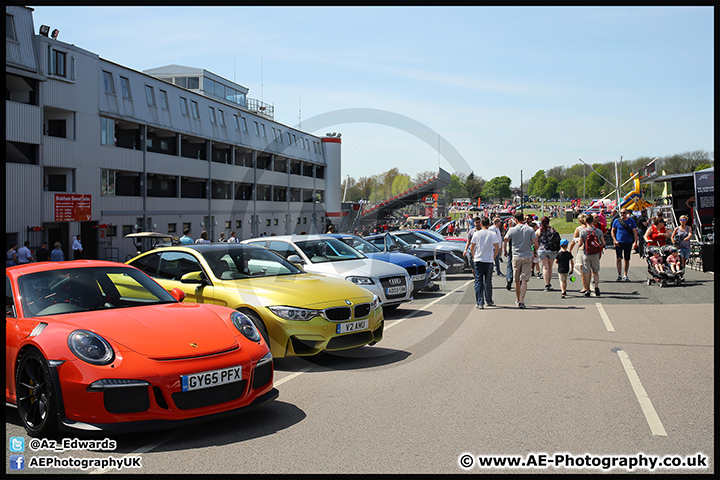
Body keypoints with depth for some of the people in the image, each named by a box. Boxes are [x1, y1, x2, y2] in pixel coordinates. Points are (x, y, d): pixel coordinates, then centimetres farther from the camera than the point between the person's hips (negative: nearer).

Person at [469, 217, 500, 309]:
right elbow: (497, 248, -3)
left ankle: (479, 303, -6)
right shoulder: (493, 234, -1)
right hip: (489, 260, 0)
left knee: (478, 282, 1)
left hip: (478, 260, 0)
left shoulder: (476, 234, 0)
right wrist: (493, 256, 10)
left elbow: (471, 248, 2)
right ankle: (489, 301, 23)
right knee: (488, 281, 13)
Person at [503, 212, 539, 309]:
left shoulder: (512, 230, -5)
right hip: (527, 257, 0)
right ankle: (522, 301, -10)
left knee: (517, 280, 13)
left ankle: (518, 300, 25)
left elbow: (505, 240, 12)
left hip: (516, 257, 1)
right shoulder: (530, 229, -4)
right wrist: (534, 247, 16)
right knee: (524, 280, -1)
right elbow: (536, 245, -7)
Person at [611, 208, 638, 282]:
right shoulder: (616, 221, 3)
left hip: (628, 243, 1)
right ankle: (619, 275, -6)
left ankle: (625, 275, 18)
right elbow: (612, 231, 9)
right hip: (619, 243, -1)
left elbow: (634, 231, 6)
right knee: (618, 258, -12)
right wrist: (615, 240, -3)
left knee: (627, 259, 7)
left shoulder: (631, 221, 4)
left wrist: (635, 241, -5)